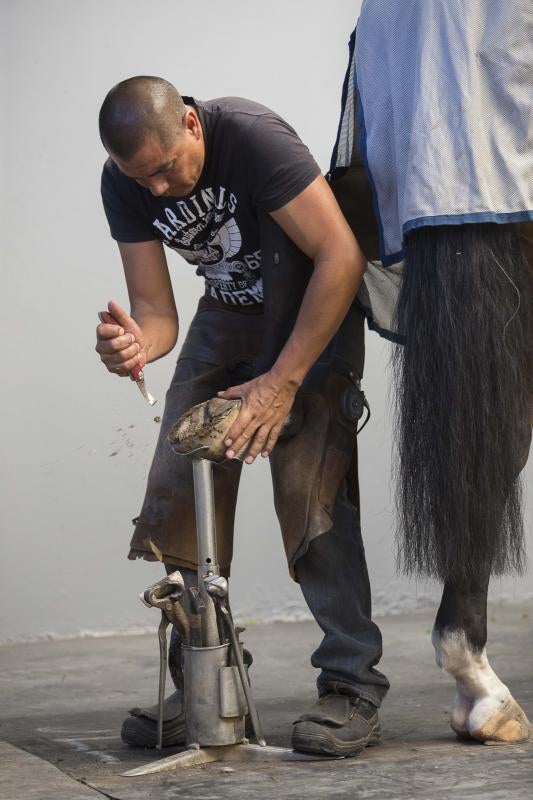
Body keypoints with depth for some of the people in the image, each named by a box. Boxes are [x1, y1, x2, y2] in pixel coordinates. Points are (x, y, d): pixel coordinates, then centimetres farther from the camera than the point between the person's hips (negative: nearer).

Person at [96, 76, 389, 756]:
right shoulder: (124, 182, -12)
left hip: (315, 310, -6)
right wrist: (134, 344, -36)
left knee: (308, 484, -21)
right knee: (178, 487, -4)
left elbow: (342, 256, -32)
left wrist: (282, 381, -33)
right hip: (228, 313, 6)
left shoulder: (252, 137, -30)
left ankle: (353, 686, -14)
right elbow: (156, 311, -10)